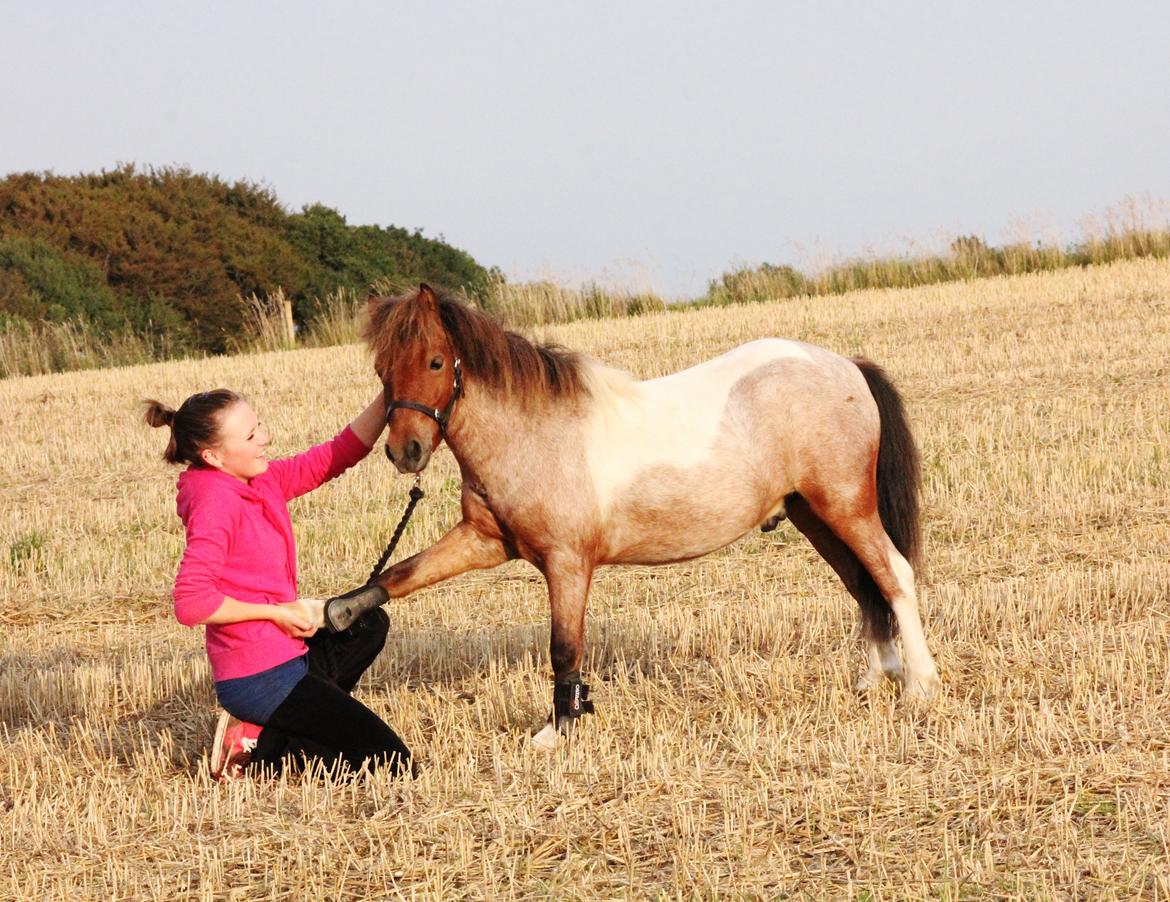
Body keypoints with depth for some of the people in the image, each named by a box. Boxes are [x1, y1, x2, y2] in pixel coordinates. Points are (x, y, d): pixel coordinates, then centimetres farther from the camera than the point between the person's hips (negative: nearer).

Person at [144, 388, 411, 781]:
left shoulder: (264, 480, 6)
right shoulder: (215, 502, -20)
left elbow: (338, 455, 8)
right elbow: (190, 603, -26)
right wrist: (276, 611, -18)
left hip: (285, 656, 9)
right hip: (260, 678, -9)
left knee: (370, 623, 34)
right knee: (390, 762, -6)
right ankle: (255, 748, -1)